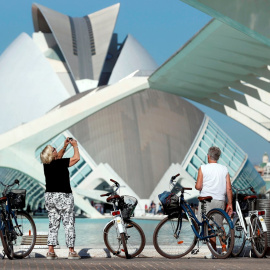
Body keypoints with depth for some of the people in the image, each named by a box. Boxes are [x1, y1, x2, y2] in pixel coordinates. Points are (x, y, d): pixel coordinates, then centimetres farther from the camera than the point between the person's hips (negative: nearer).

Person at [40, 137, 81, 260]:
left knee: (53, 224, 10)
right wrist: (75, 145, 7)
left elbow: (58, 158, 24)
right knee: (69, 224, 1)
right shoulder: (60, 163, -15)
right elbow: (76, 158, -7)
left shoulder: (46, 164, 3)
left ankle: (51, 251, 3)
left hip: (49, 197, 6)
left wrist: (64, 147, 21)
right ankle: (71, 252, 0)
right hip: (63, 196, -6)